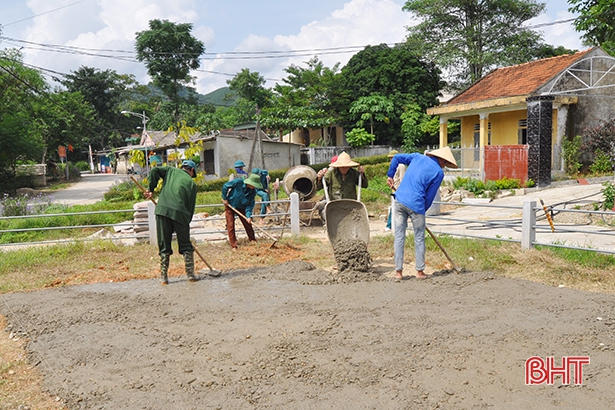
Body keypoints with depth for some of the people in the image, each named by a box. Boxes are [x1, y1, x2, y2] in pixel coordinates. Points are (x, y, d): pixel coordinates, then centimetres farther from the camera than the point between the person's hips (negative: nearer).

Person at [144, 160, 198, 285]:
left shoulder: (170, 170, 19)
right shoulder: (191, 183, 13)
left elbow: (154, 171, 3)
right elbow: (191, 206, 10)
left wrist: (151, 189, 10)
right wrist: (187, 221, 17)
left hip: (162, 210, 2)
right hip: (180, 214, -2)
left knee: (164, 246, 9)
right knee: (186, 246, 11)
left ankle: (163, 277, 9)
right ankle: (191, 274, 10)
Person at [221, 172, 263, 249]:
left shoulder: (253, 192, -15)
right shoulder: (238, 182, -26)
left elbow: (249, 205, -14)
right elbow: (225, 186, -15)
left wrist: (248, 216, -27)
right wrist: (225, 198, -12)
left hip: (241, 208, 3)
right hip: (230, 205, -3)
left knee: (248, 224, 6)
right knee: (230, 225, -6)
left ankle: (253, 241, 25)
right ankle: (233, 246, -1)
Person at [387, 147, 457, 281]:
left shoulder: (418, 157, 14)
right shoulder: (439, 172, 1)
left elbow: (397, 158, 16)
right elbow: (430, 196, 2)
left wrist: (390, 176, 23)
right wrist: (423, 210, 14)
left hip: (400, 200, 5)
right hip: (416, 204, -4)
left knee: (399, 237, 7)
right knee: (419, 239, 10)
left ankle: (398, 272, 9)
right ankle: (420, 271, 16)